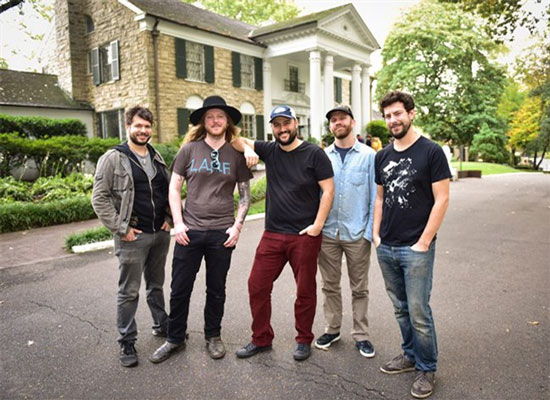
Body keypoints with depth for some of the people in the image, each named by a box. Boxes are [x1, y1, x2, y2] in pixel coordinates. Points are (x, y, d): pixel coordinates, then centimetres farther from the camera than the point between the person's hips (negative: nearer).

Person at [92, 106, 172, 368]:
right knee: (129, 292, 4)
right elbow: (99, 198, -10)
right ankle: (127, 342, 19)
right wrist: (120, 228, -13)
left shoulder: (157, 158, 11)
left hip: (161, 234, 5)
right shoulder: (113, 158, -7)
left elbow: (170, 189, 18)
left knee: (156, 285, 19)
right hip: (132, 237, -5)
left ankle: (161, 325, 36)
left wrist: (169, 218, 5)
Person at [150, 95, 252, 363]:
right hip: (189, 230, 0)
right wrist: (178, 223, -5)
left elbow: (245, 194, 7)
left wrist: (237, 225, -4)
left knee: (216, 290, 12)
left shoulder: (236, 154, 3)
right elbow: (174, 188, 4)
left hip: (222, 233, 0)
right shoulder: (189, 149, 2)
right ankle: (175, 339, 29)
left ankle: (213, 336, 33)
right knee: (180, 289, 8)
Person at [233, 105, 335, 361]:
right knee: (257, 285, 6)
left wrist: (317, 225, -13)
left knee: (305, 290, 9)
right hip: (272, 234, 4)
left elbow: (328, 190, -7)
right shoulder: (269, 150, 7)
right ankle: (261, 339, 25)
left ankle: (304, 340, 29)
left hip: (305, 236, -4)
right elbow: (237, 142, 7)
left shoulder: (314, 154, -4)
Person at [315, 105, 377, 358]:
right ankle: (332, 329, 30)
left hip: (357, 233, -2)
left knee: (359, 288, 10)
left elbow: (375, 196, -2)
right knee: (330, 285, 13)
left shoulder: (369, 155, -2)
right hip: (327, 232, 2)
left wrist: (371, 230, -8)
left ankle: (361, 335, 25)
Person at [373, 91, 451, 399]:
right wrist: (376, 234, 8)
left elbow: (442, 199, -9)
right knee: (401, 309, 16)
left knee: (418, 312, 1)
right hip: (386, 248, 5)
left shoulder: (431, 152, -7)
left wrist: (424, 241, -12)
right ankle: (411, 355, 34)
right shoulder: (383, 156, 9)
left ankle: (427, 368, 20)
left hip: (416, 248, -5)